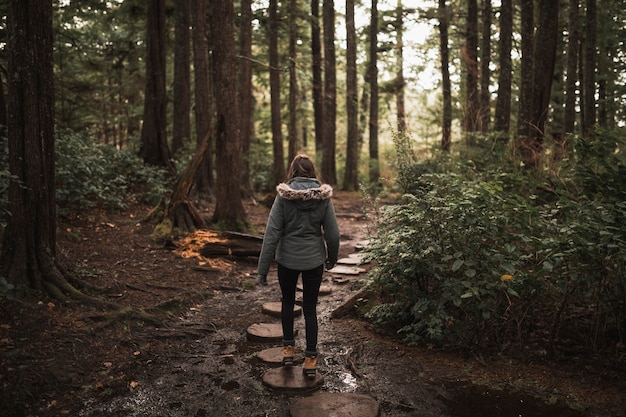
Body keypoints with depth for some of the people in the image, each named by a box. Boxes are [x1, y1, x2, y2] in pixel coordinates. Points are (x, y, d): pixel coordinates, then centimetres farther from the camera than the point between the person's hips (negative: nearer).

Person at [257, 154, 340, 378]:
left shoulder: (284, 196, -12)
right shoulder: (323, 197, -7)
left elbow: (272, 233, -13)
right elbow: (333, 233, -3)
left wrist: (263, 268, -9)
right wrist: (332, 258, 14)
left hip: (288, 258, -1)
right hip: (314, 259, 1)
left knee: (287, 301, 23)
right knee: (310, 308, 12)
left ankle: (288, 348, 31)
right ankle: (310, 359, 17)